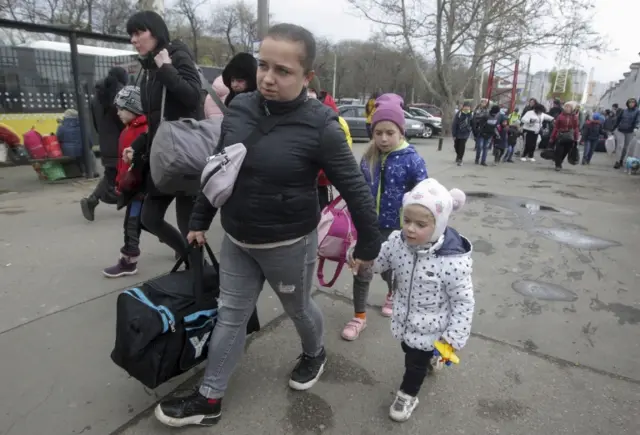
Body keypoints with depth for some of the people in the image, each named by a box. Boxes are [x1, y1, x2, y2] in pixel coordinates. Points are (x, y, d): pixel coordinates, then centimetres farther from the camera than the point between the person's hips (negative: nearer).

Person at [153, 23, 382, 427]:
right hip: (236, 240, 5)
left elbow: (356, 189, -13)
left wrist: (368, 246, -7)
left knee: (299, 308, 20)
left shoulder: (320, 125, -21)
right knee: (230, 317, 15)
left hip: (289, 245, -4)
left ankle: (315, 354, 52)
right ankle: (209, 399, 33)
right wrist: (200, 220, 14)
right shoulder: (240, 108, -6)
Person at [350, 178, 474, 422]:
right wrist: (361, 263, -19)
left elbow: (463, 301, -22)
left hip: (431, 327, -5)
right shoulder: (397, 242, -19)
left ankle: (408, 395, 47)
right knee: (410, 352, 31)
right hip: (404, 319, 5)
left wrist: (454, 335, -17)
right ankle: (430, 358, 65)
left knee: (416, 363, 18)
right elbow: (378, 262, 0)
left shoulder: (453, 261, -34)